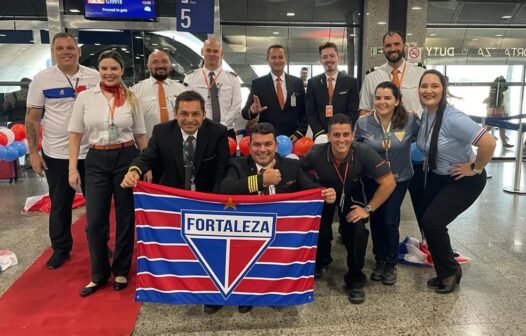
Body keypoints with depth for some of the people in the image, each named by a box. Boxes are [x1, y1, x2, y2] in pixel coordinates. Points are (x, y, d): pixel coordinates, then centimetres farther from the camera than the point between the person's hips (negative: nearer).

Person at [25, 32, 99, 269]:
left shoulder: (95, 77, 0)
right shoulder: (42, 79, -2)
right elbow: (31, 118, 1)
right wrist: (33, 152, -4)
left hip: (92, 152, 1)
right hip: (56, 154, 0)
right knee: (60, 204, 12)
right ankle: (61, 248, 28)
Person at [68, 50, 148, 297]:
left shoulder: (131, 99, 2)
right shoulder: (85, 97, 1)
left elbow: (140, 135, 7)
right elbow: (75, 134, 4)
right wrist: (72, 168, -2)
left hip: (126, 159, 0)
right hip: (96, 161, 1)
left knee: (126, 218, 9)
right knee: (94, 221, 3)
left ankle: (121, 271, 27)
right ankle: (98, 274, 23)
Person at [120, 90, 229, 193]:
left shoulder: (218, 132, -10)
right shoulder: (161, 131, -5)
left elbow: (222, 171, -9)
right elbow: (147, 158, 0)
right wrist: (134, 171, -23)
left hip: (208, 195, -1)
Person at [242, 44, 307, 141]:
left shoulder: (297, 82, 5)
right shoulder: (258, 83, 1)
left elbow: (304, 112, 8)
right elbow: (245, 112, -3)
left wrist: (299, 133, -6)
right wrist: (252, 111, -25)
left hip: (292, 138, 2)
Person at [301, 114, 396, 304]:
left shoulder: (363, 152, -32)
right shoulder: (317, 154, -32)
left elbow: (389, 182, -24)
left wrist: (368, 208, -22)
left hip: (352, 196, 0)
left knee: (358, 230, -22)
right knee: (318, 228, -18)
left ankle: (355, 279, 4)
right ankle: (321, 262, 21)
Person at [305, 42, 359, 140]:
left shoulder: (351, 82, 2)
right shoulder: (313, 82, 4)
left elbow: (353, 112, -2)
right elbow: (310, 112, 1)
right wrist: (320, 133, -11)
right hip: (320, 137, 1)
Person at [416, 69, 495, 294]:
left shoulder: (452, 118, -29)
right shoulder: (424, 114, -4)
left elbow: (488, 142, -33)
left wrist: (475, 169, -21)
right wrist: (429, 161, 4)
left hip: (464, 180, -7)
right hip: (437, 177, 8)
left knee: (432, 222, -15)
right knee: (428, 221, 6)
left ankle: (451, 271, 11)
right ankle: (445, 271, 29)